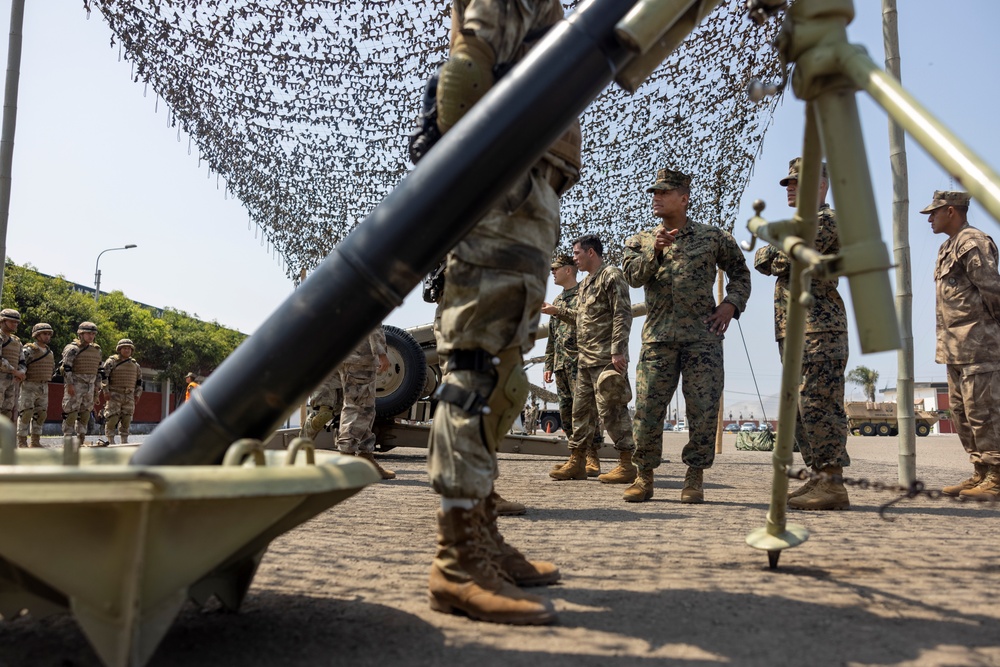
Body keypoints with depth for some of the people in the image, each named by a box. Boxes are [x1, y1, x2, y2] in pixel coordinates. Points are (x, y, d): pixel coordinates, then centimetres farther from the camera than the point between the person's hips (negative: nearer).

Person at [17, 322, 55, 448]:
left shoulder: (50, 353, 13)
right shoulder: (28, 350, -8)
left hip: (44, 388, 7)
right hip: (29, 387, -7)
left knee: (40, 414, 7)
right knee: (25, 414, -7)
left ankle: (35, 442, 13)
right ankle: (21, 442, -2)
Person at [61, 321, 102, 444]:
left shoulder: (97, 351, 16)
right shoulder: (72, 349, -6)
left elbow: (99, 370, 21)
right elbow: (66, 367, -12)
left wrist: (97, 387, 17)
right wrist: (69, 384, -18)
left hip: (90, 386, 7)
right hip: (75, 385, -7)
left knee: (85, 414, 8)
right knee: (71, 413, -8)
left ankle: (81, 441, 13)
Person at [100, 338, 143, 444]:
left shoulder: (135, 364, 15)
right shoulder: (111, 361, -2)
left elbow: (139, 380, 22)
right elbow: (103, 377, -8)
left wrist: (137, 394, 15)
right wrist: (106, 391, -12)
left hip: (129, 396, 5)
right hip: (114, 395, -5)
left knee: (126, 419, 6)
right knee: (112, 418, -9)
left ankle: (124, 441, 12)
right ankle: (110, 441, -4)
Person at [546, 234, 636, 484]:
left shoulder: (611, 275, -8)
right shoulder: (586, 282, 20)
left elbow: (622, 314, -16)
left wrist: (618, 350, -22)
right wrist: (557, 311, 19)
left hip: (606, 359, -9)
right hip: (585, 359, 10)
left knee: (612, 410, -7)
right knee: (581, 409, 11)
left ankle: (627, 464, 1)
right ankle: (577, 462, 19)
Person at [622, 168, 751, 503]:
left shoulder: (713, 236, 11)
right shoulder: (640, 241, 15)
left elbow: (740, 273, 18)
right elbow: (632, 275, -2)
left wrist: (731, 304, 3)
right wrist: (654, 251, -17)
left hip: (703, 336, -1)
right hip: (658, 337, 1)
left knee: (703, 409, -1)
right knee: (647, 409, -2)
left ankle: (694, 478, 11)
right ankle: (644, 476, 10)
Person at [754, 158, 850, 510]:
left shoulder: (826, 219, -5)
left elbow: (781, 259, -15)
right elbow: (761, 261, 19)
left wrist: (773, 251, 5)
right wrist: (779, 253, 0)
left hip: (818, 330, -10)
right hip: (792, 332, 10)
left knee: (818, 405, -11)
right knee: (803, 409, 10)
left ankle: (832, 485, -8)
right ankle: (819, 477, 16)